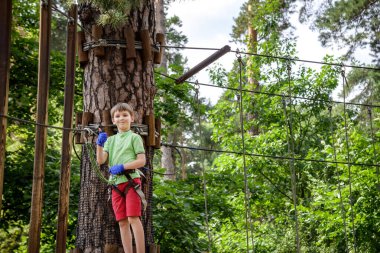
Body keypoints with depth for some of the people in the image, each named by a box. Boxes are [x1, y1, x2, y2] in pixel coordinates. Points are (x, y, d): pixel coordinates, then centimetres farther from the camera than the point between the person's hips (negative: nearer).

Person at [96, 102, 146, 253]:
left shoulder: (134, 137, 3)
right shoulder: (111, 140, 17)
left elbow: (141, 161, -5)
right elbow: (100, 160, 6)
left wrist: (122, 167, -14)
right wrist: (99, 144, -8)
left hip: (131, 180, -5)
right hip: (116, 183, 5)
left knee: (133, 218, -13)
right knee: (122, 222, 3)